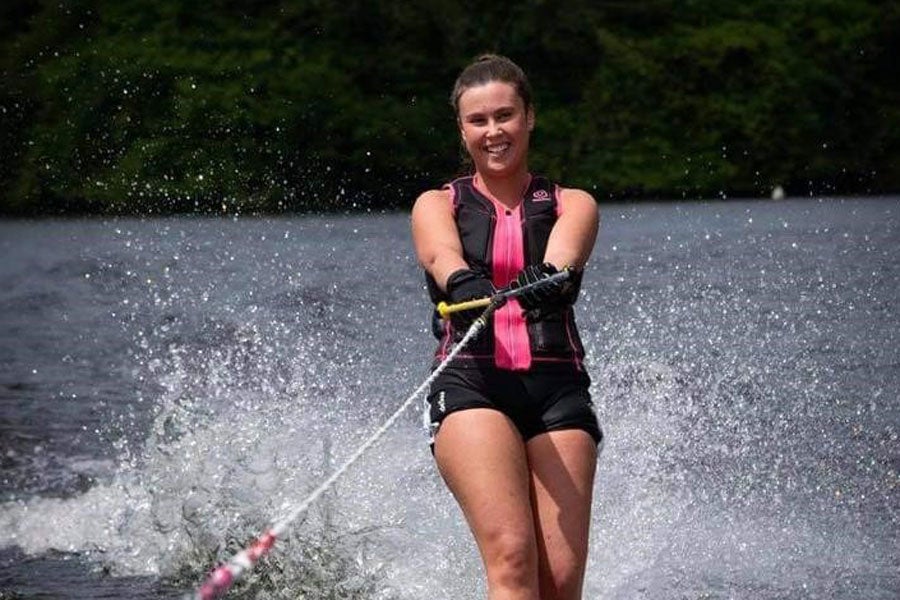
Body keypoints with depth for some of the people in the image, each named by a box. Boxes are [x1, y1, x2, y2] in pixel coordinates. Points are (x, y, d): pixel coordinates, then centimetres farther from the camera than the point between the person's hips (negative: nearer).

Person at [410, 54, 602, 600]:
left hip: (558, 390, 1)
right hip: (471, 386, -1)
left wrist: (547, 279, -33)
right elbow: (444, 257, -10)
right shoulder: (437, 205, 14)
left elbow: (564, 254, -9)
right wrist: (463, 286, -35)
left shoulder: (573, 204, 16)